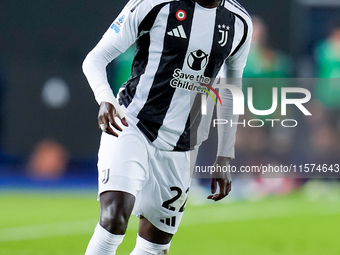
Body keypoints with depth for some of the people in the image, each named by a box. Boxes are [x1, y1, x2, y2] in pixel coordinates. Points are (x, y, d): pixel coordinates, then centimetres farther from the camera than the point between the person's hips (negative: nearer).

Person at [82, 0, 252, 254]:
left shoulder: (240, 24, 4)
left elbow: (230, 93, 17)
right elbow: (96, 58, -6)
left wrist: (223, 161, 15)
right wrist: (105, 100, -26)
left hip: (180, 148, 5)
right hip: (131, 125, -5)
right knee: (114, 219, -24)